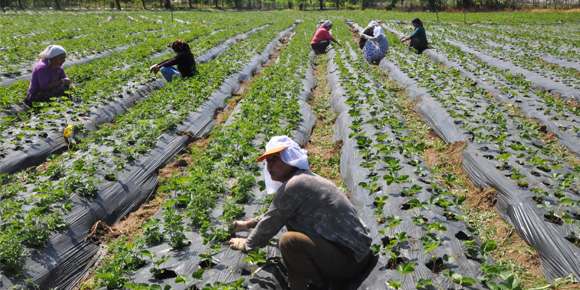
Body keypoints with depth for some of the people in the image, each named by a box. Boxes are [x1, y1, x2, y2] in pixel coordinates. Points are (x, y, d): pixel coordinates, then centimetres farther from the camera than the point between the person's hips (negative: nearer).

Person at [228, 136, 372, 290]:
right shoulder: (306, 178, 11)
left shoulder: (293, 187, -18)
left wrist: (247, 244, 10)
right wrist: (247, 224, 31)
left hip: (352, 261, -10)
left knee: (288, 241, -25)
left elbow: (269, 225, -8)